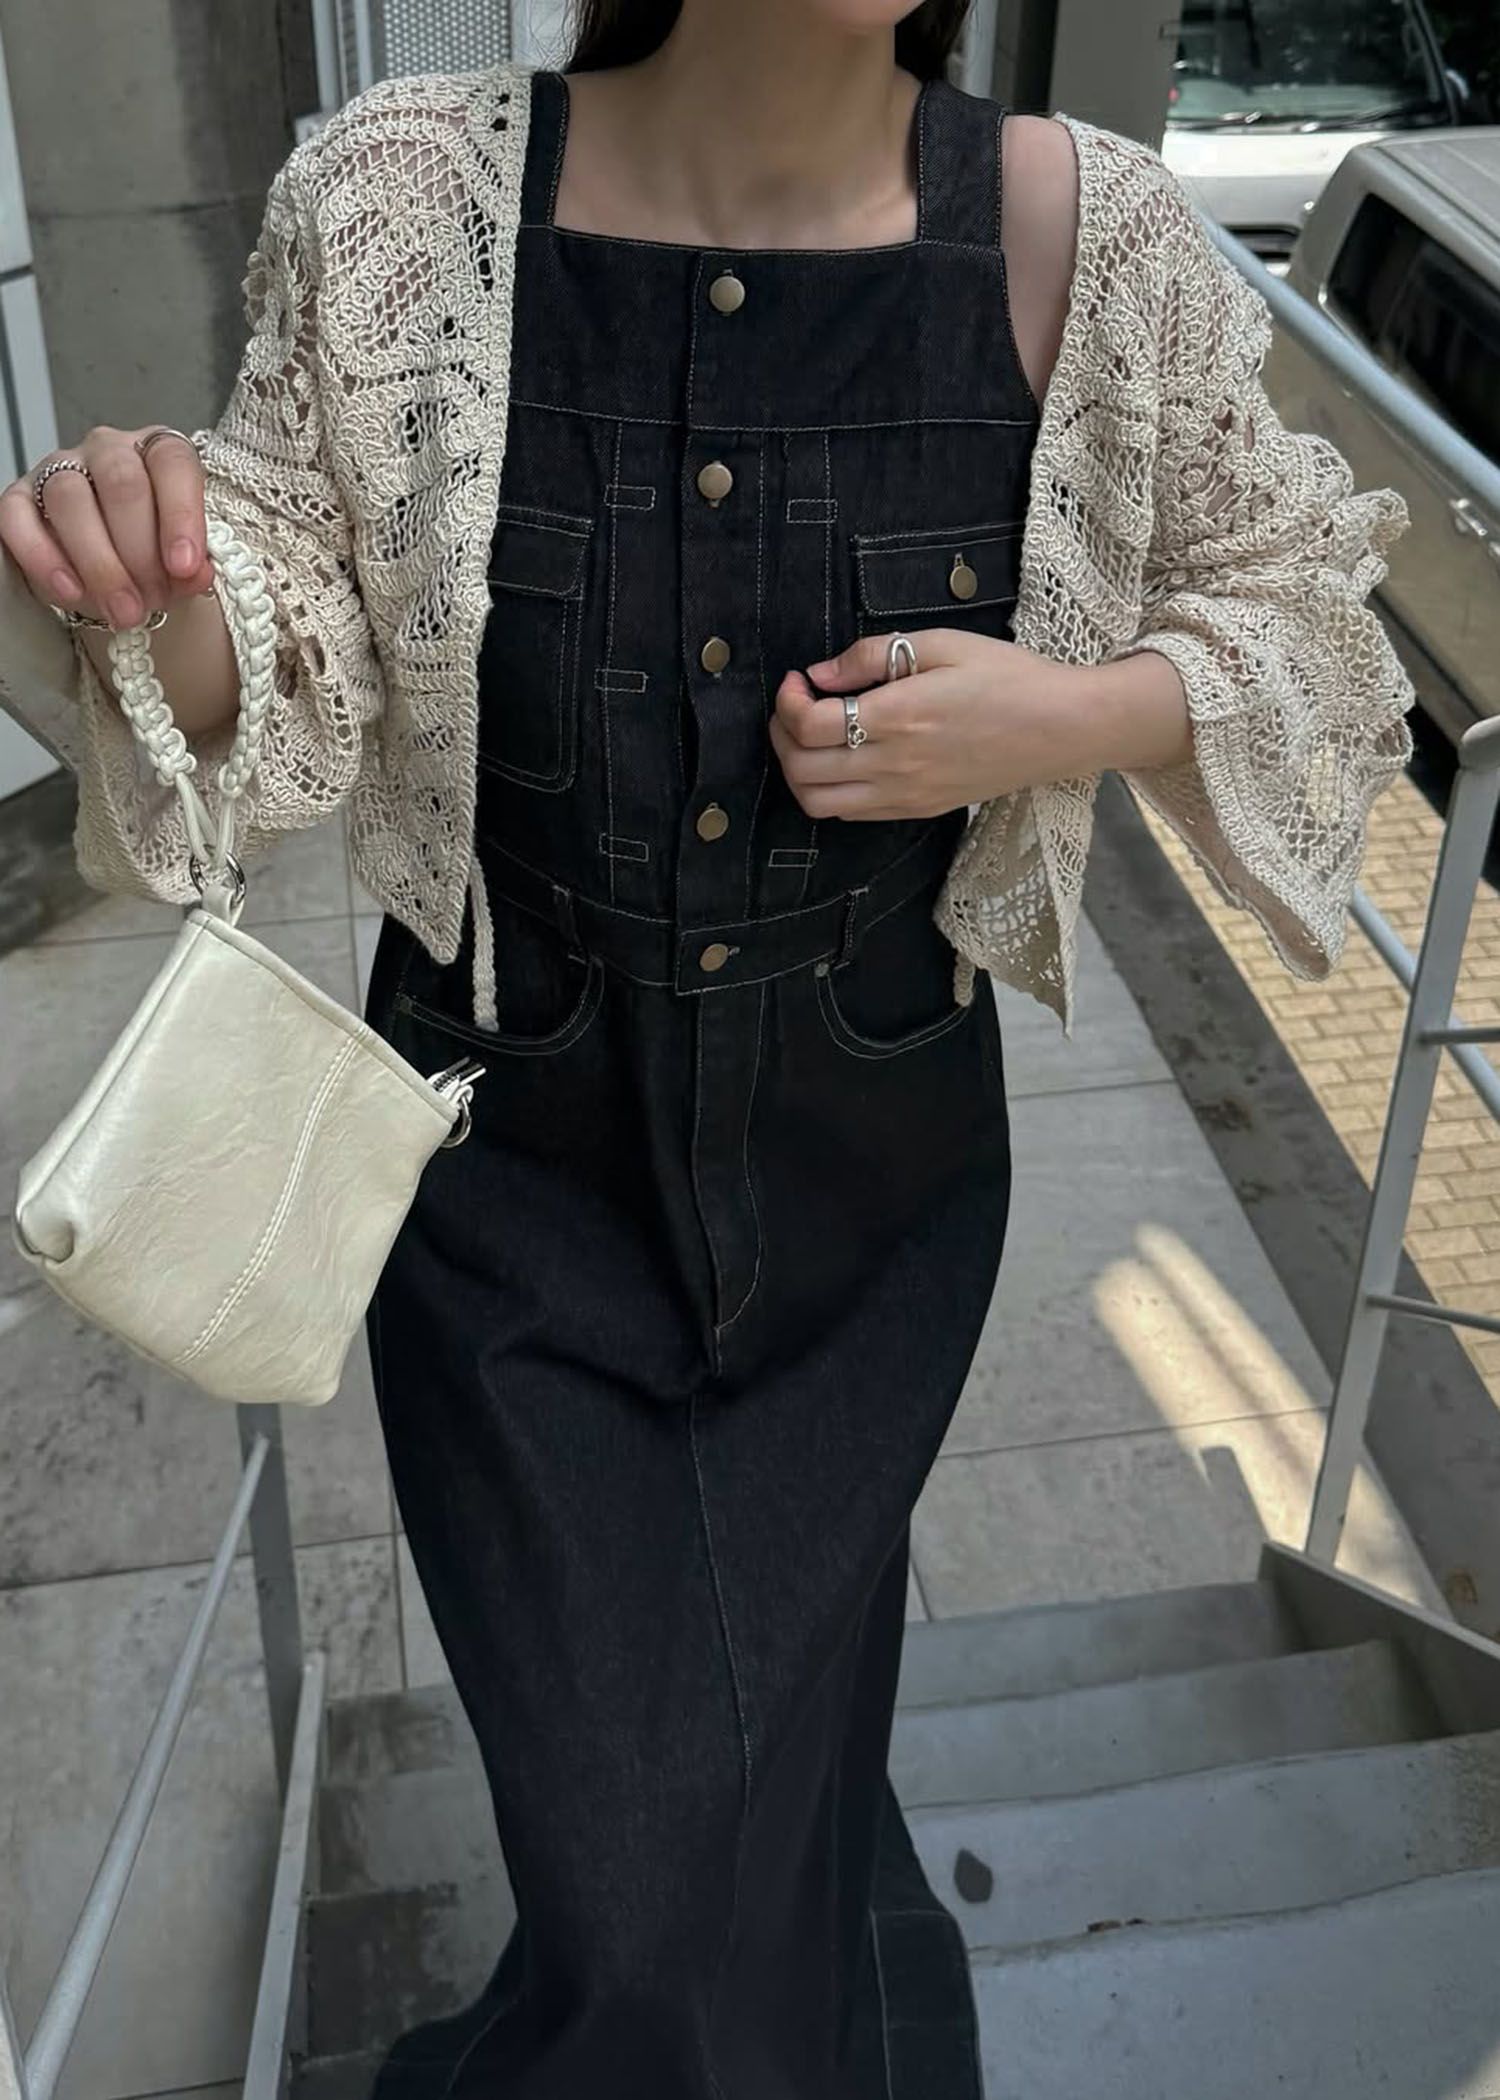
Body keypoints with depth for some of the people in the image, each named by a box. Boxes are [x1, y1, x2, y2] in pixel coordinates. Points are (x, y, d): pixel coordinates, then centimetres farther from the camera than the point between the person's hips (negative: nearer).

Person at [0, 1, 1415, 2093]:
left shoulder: (1093, 240, -11)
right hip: (511, 1157, 0)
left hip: (873, 1171, 1)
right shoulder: (406, 201, -11)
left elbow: (1298, 613, 2)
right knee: (658, 1916, 2)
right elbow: (287, 692, -5)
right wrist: (171, 587, -28)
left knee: (762, 1805, 15)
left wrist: (1057, 718, -18)